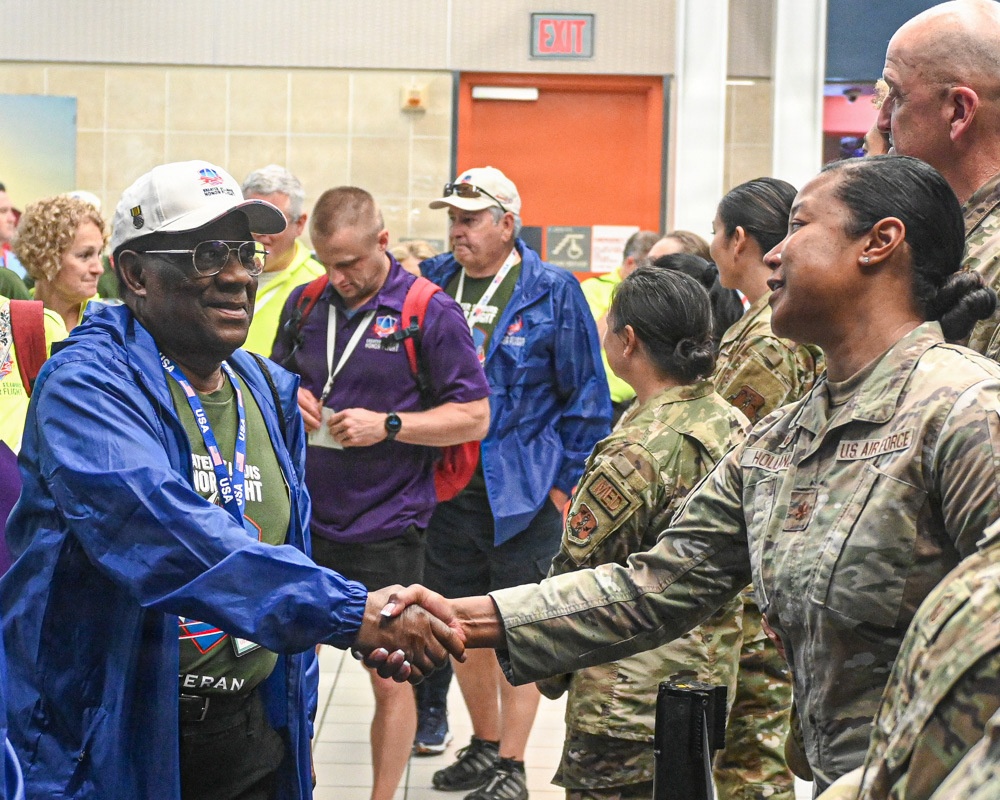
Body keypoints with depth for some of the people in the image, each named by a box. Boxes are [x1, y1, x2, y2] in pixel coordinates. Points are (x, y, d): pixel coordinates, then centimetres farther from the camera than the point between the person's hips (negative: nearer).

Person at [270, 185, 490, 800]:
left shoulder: (432, 313, -9)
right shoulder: (305, 304, 7)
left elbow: (474, 418, -8)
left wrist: (387, 426, -17)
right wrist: (289, 399, -2)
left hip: (386, 532, -5)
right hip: (307, 518, 5)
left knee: (390, 678, 3)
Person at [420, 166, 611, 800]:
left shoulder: (553, 292, -4)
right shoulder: (432, 283, 7)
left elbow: (586, 397, -2)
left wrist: (566, 482, -5)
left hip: (523, 490, -5)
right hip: (445, 482, 5)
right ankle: (484, 743, 29)